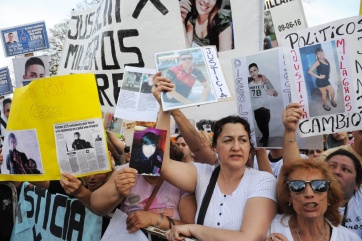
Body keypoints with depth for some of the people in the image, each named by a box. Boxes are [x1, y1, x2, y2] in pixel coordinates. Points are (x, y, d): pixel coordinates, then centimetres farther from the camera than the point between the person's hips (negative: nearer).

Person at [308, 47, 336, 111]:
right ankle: (325, 105, 29)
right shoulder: (317, 62, -16)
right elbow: (310, 71, -22)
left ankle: (332, 101, 41)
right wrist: (318, 77, -19)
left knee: (333, 92, 12)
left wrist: (328, 75, 12)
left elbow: (328, 68, 26)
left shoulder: (326, 60, 5)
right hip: (320, 81, -7)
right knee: (324, 94, 7)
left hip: (326, 80, 7)